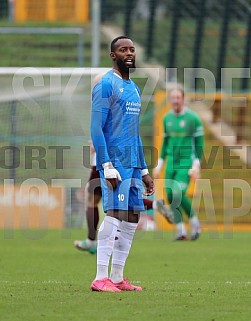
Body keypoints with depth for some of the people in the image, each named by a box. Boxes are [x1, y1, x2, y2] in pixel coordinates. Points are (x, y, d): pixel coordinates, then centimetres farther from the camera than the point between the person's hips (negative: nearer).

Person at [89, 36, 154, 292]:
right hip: (115, 163, -9)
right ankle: (101, 278, -15)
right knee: (114, 215, -14)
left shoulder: (134, 88, 19)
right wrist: (107, 166, -20)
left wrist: (144, 170, 21)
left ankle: (117, 278, 11)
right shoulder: (106, 85, -7)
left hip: (133, 165, 9)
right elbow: (96, 128, -13)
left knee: (131, 219, 7)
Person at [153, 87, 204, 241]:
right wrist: (159, 164, 15)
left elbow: (199, 142, -6)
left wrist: (196, 166, -13)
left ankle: (195, 223, 3)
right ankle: (181, 231, 5)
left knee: (179, 194, -18)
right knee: (171, 196, -3)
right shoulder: (167, 118, 10)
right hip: (171, 162, 6)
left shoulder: (193, 118, -7)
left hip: (186, 163, -6)